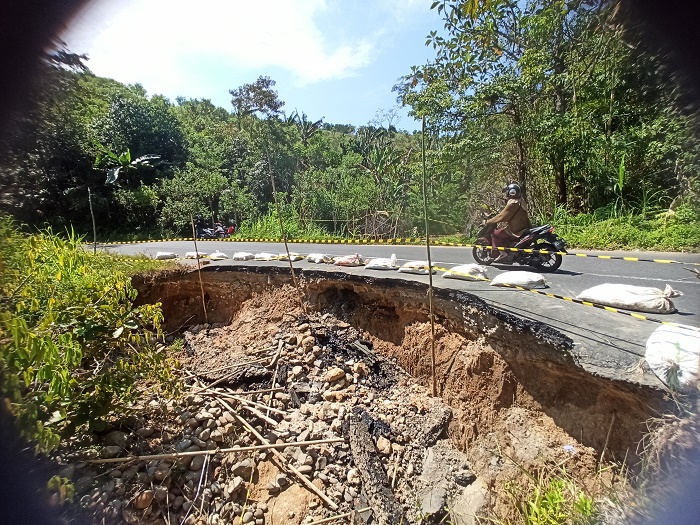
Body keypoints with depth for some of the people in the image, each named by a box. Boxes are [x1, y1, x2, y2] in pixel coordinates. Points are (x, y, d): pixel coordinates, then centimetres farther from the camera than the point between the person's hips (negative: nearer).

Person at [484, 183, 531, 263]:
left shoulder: (513, 203, -19)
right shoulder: (520, 201, 12)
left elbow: (502, 216, -19)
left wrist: (487, 222, -11)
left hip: (516, 231, -10)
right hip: (525, 227, 10)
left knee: (495, 234, -6)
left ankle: (503, 253, -11)